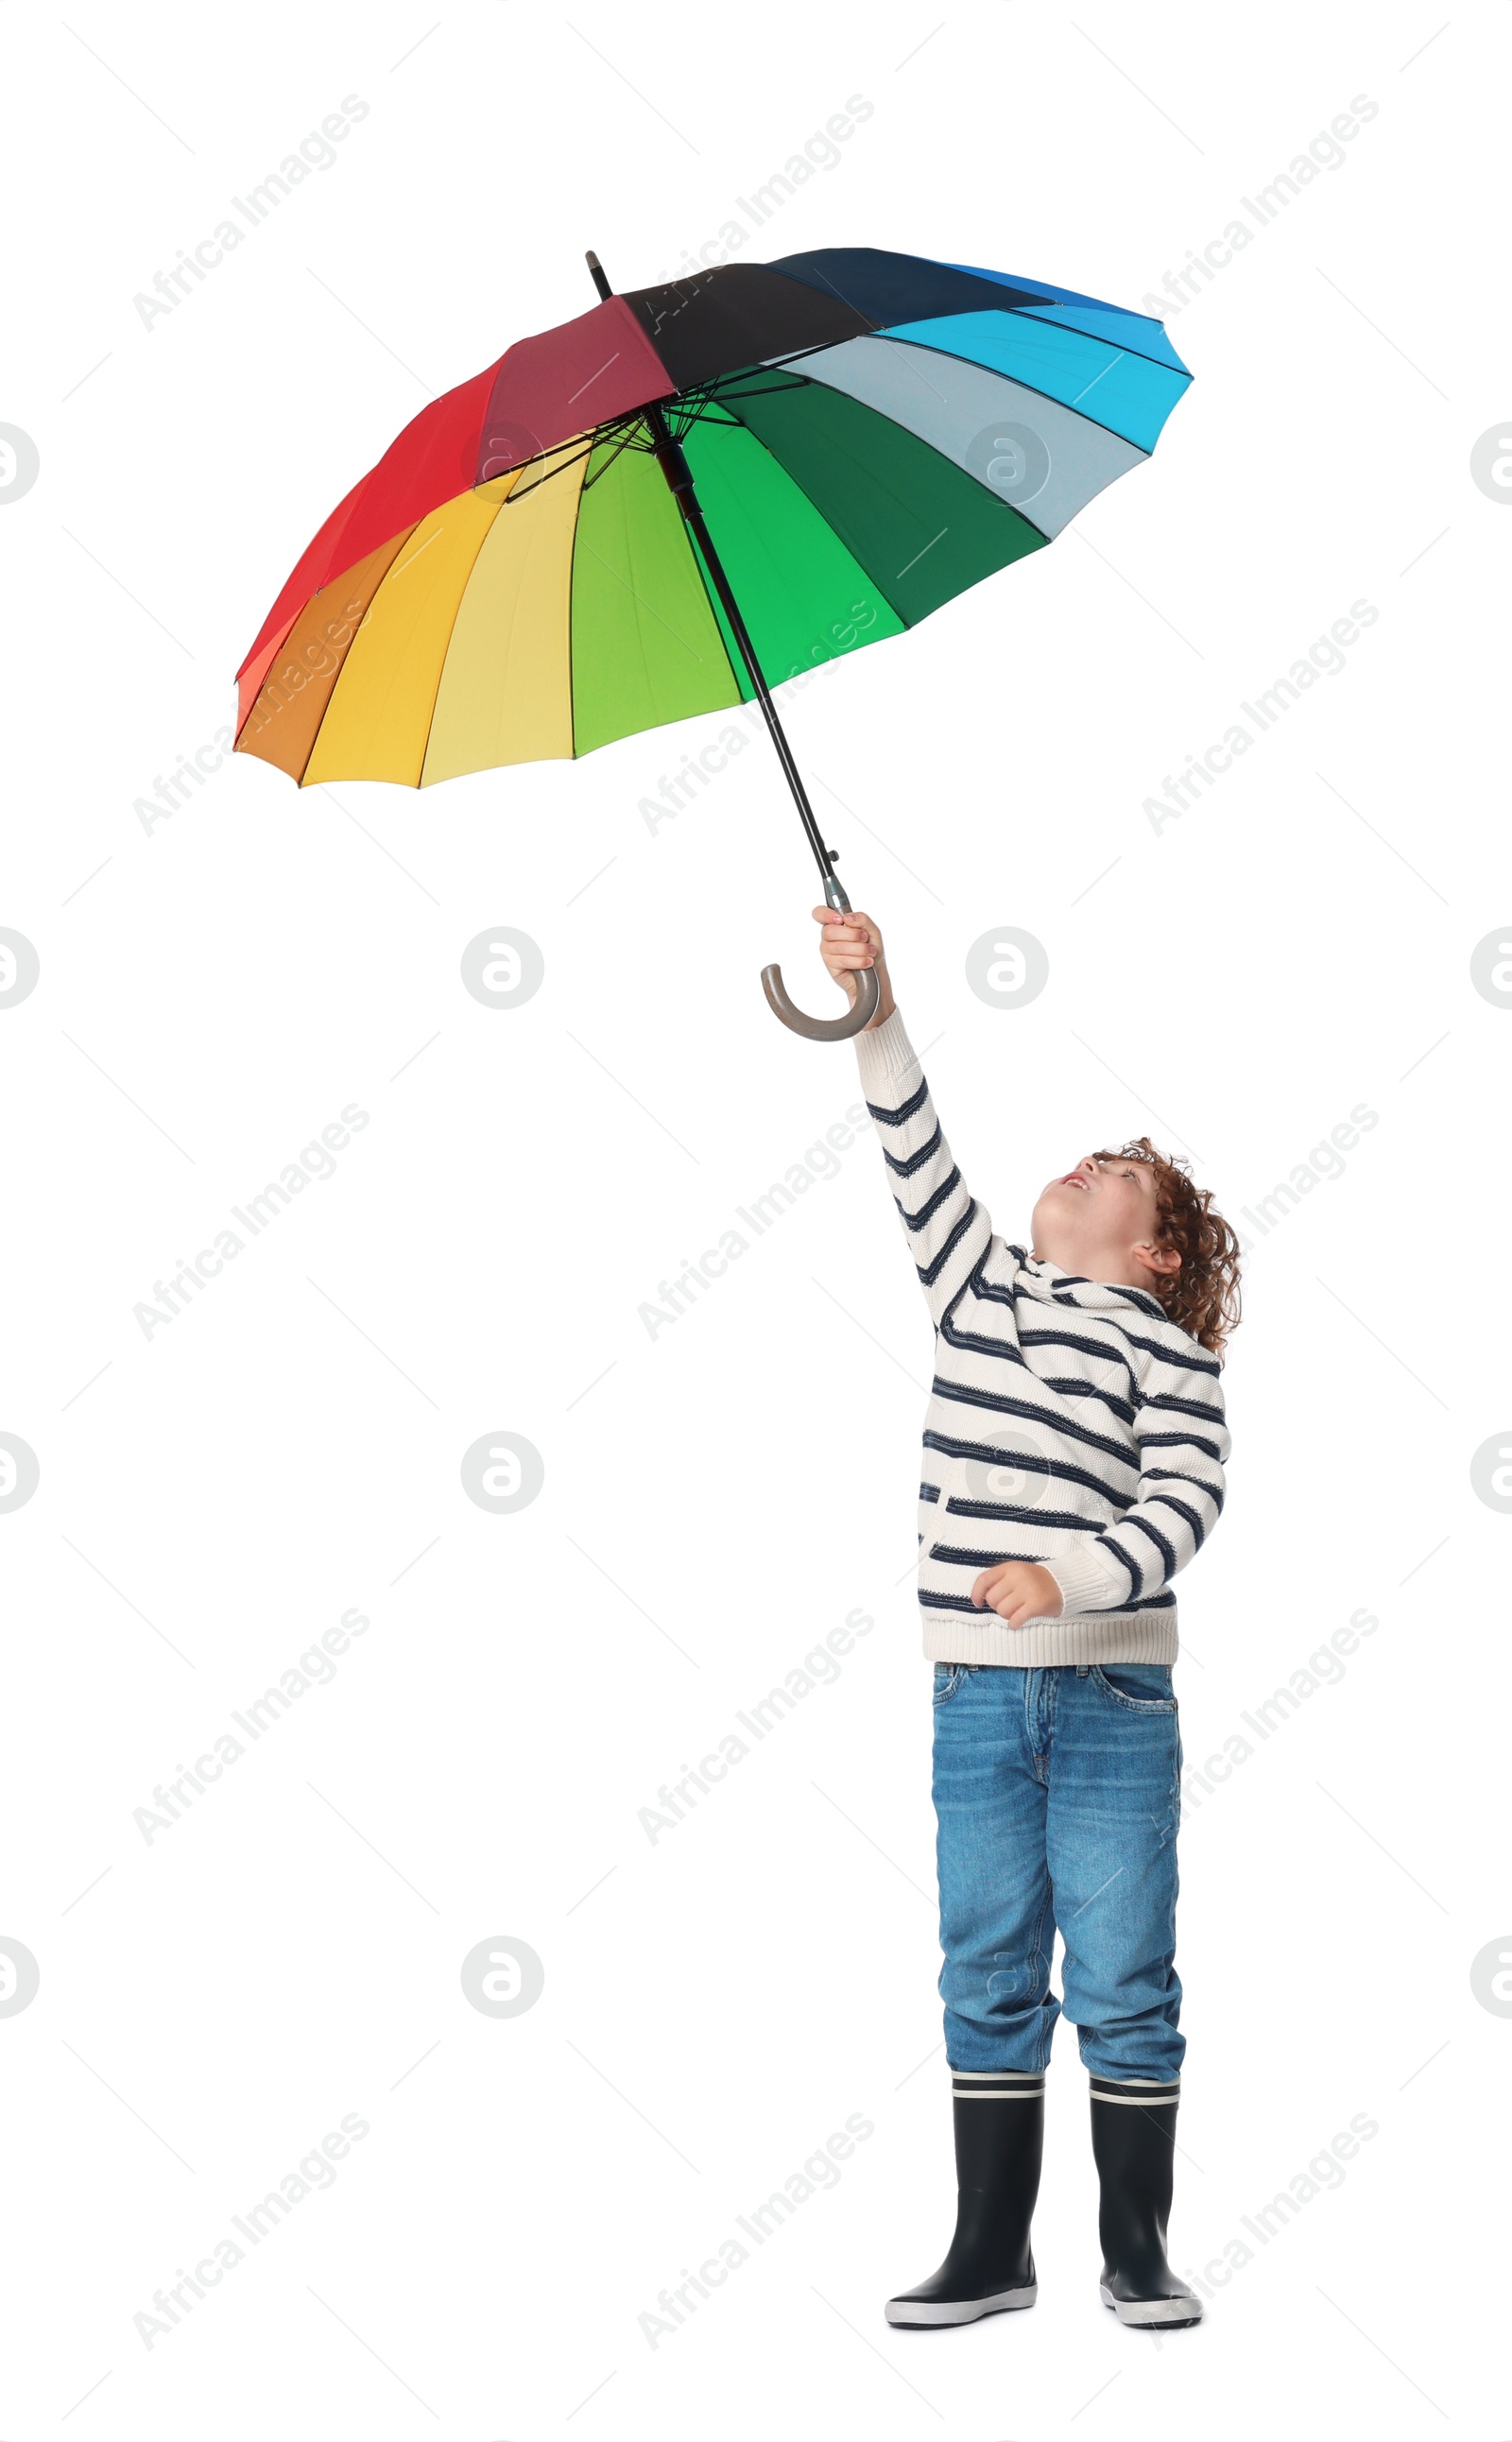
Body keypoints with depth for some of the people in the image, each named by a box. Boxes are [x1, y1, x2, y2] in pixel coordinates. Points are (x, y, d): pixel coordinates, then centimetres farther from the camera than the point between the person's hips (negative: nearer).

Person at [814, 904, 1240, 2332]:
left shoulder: (1163, 1347, 0)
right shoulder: (982, 1290, 13)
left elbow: (1183, 1504, -10)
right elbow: (917, 1155, 8)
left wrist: (1068, 1577, -25)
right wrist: (876, 1010, -2)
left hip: (1111, 1702, -4)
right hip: (976, 1694, 4)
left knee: (1123, 1984, 1)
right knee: (989, 1982, 8)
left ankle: (1137, 2253, 12)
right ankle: (990, 2254, 15)